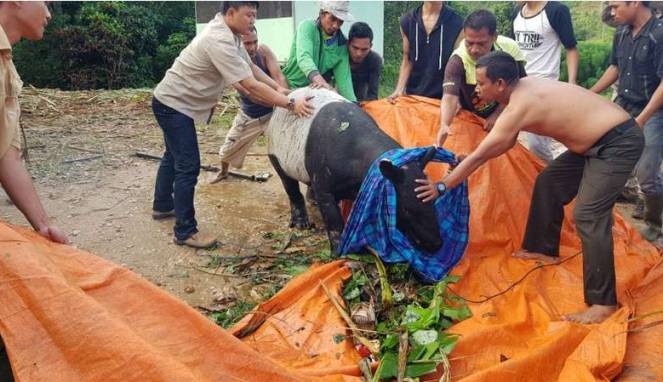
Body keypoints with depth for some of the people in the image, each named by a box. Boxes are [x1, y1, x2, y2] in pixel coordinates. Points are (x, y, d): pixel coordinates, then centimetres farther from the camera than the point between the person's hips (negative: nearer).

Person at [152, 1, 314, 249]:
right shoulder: (220, 41, -30)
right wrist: (291, 104, -30)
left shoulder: (230, 34, 0)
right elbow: (251, 86, -32)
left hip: (174, 102, 11)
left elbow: (250, 67, 8)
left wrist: (279, 88, -3)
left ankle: (162, 206, 43)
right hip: (174, 105, -11)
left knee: (173, 156, 24)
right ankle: (185, 232, -1)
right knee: (188, 166, -10)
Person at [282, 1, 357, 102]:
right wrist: (316, 77, -51)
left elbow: (343, 77, -11)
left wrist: (353, 104, -28)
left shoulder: (342, 44, -3)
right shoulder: (307, 26, -12)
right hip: (291, 86, -3)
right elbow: (304, 56, -31)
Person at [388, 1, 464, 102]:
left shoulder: (457, 23, -7)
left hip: (443, 98, -2)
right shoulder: (407, 21, 1)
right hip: (413, 95, 2)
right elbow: (407, 61, 7)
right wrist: (399, 90, -5)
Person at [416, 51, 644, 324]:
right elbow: (508, 141, 17)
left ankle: (603, 302, -9)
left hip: (619, 141, -10)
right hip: (598, 139, 10)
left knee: (588, 215, -16)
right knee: (548, 183, 17)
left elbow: (478, 157, -20)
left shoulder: (519, 107, -24)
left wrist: (441, 187, -13)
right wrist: (469, 160, 12)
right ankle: (545, 250, 32)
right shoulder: (523, 88, 5)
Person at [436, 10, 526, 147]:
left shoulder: (510, 48, -24)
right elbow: (450, 97, -47)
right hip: (470, 118, -2)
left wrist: (497, 115, -18)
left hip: (503, 115, 2)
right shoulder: (458, 60, -32)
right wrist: (444, 125, -66)